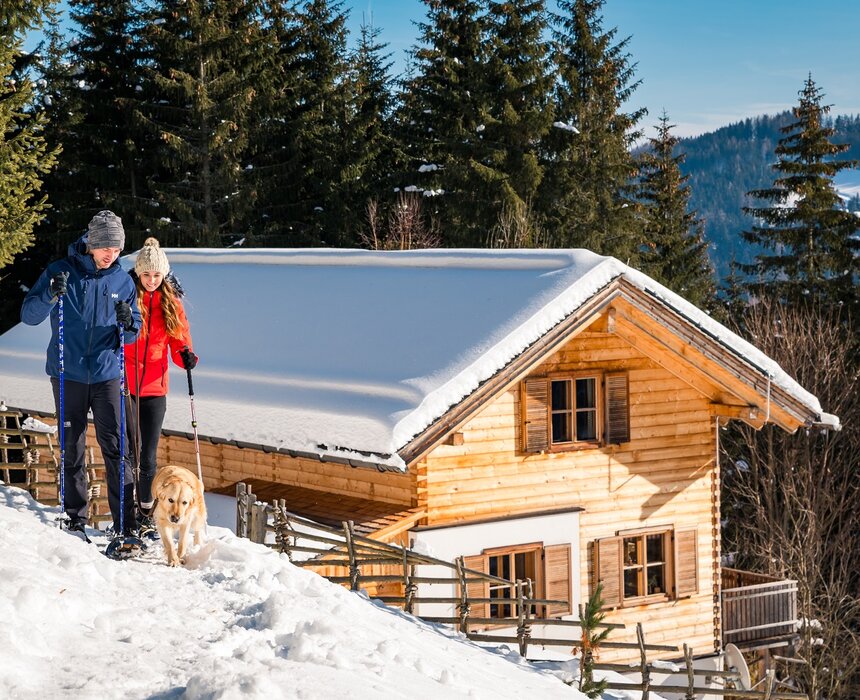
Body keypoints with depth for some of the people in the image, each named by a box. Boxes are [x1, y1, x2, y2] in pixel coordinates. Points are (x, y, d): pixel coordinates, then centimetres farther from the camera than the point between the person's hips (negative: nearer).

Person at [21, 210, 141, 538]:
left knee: (115, 447, -6)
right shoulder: (61, 271, -2)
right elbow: (29, 315, -4)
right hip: (67, 374, -1)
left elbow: (132, 336, 10)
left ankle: (125, 522, -4)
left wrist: (128, 323, -13)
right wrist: (50, 295, -23)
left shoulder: (122, 281, 5)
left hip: (107, 374, 1)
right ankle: (75, 519, 14)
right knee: (71, 448, 6)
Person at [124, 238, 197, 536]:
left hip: (154, 387, 3)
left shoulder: (171, 302, 7)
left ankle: (146, 513, 17)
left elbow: (179, 337, 8)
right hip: (124, 384, -3)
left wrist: (186, 355, -14)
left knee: (148, 454, 7)